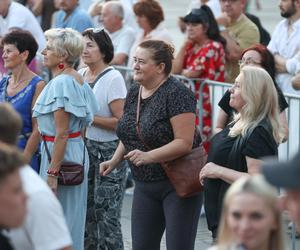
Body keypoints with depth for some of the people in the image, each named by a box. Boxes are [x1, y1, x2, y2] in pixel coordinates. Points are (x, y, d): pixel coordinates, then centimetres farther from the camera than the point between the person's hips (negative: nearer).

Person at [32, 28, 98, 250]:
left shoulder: (60, 83, -19)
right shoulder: (78, 79, 9)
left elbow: (61, 133, -22)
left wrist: (52, 173, -21)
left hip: (60, 152, -10)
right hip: (78, 150, 10)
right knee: (72, 219, 17)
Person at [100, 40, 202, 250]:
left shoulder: (176, 94, -17)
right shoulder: (134, 93, 8)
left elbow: (184, 143, -22)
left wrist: (148, 156, -30)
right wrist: (115, 161, 5)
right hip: (145, 184, 8)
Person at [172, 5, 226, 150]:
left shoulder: (213, 47, -9)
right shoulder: (191, 46, 16)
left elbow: (191, 74, -14)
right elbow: (175, 69, 5)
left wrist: (182, 72, 9)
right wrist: (185, 44, 4)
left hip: (204, 103, -7)